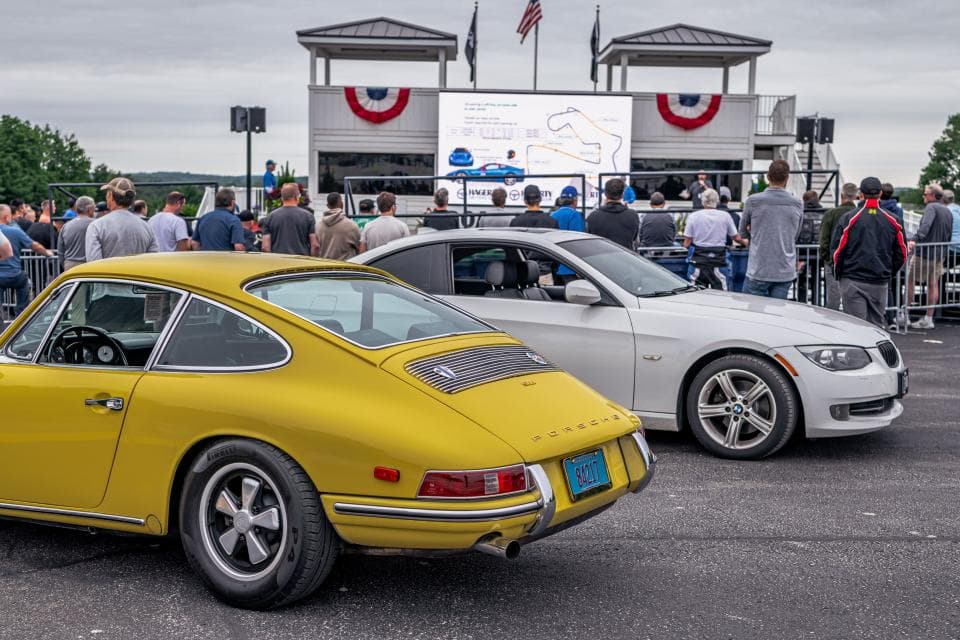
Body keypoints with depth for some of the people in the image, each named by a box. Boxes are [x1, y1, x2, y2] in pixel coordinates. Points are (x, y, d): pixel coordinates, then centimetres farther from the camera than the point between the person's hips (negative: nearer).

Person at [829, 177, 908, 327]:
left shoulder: (848, 218, -7)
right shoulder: (892, 220, 4)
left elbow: (836, 250, -6)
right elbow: (901, 254, 7)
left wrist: (838, 274, 8)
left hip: (852, 282, -3)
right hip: (881, 283, 3)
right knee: (876, 324, 12)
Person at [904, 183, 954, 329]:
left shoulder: (931, 207, -13)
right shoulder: (948, 212, 13)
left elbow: (926, 226, -32)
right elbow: (949, 236, 19)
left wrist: (915, 240, -43)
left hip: (924, 252, -8)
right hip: (940, 254, 8)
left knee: (910, 280, 5)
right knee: (933, 285, 10)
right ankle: (928, 319, 12)